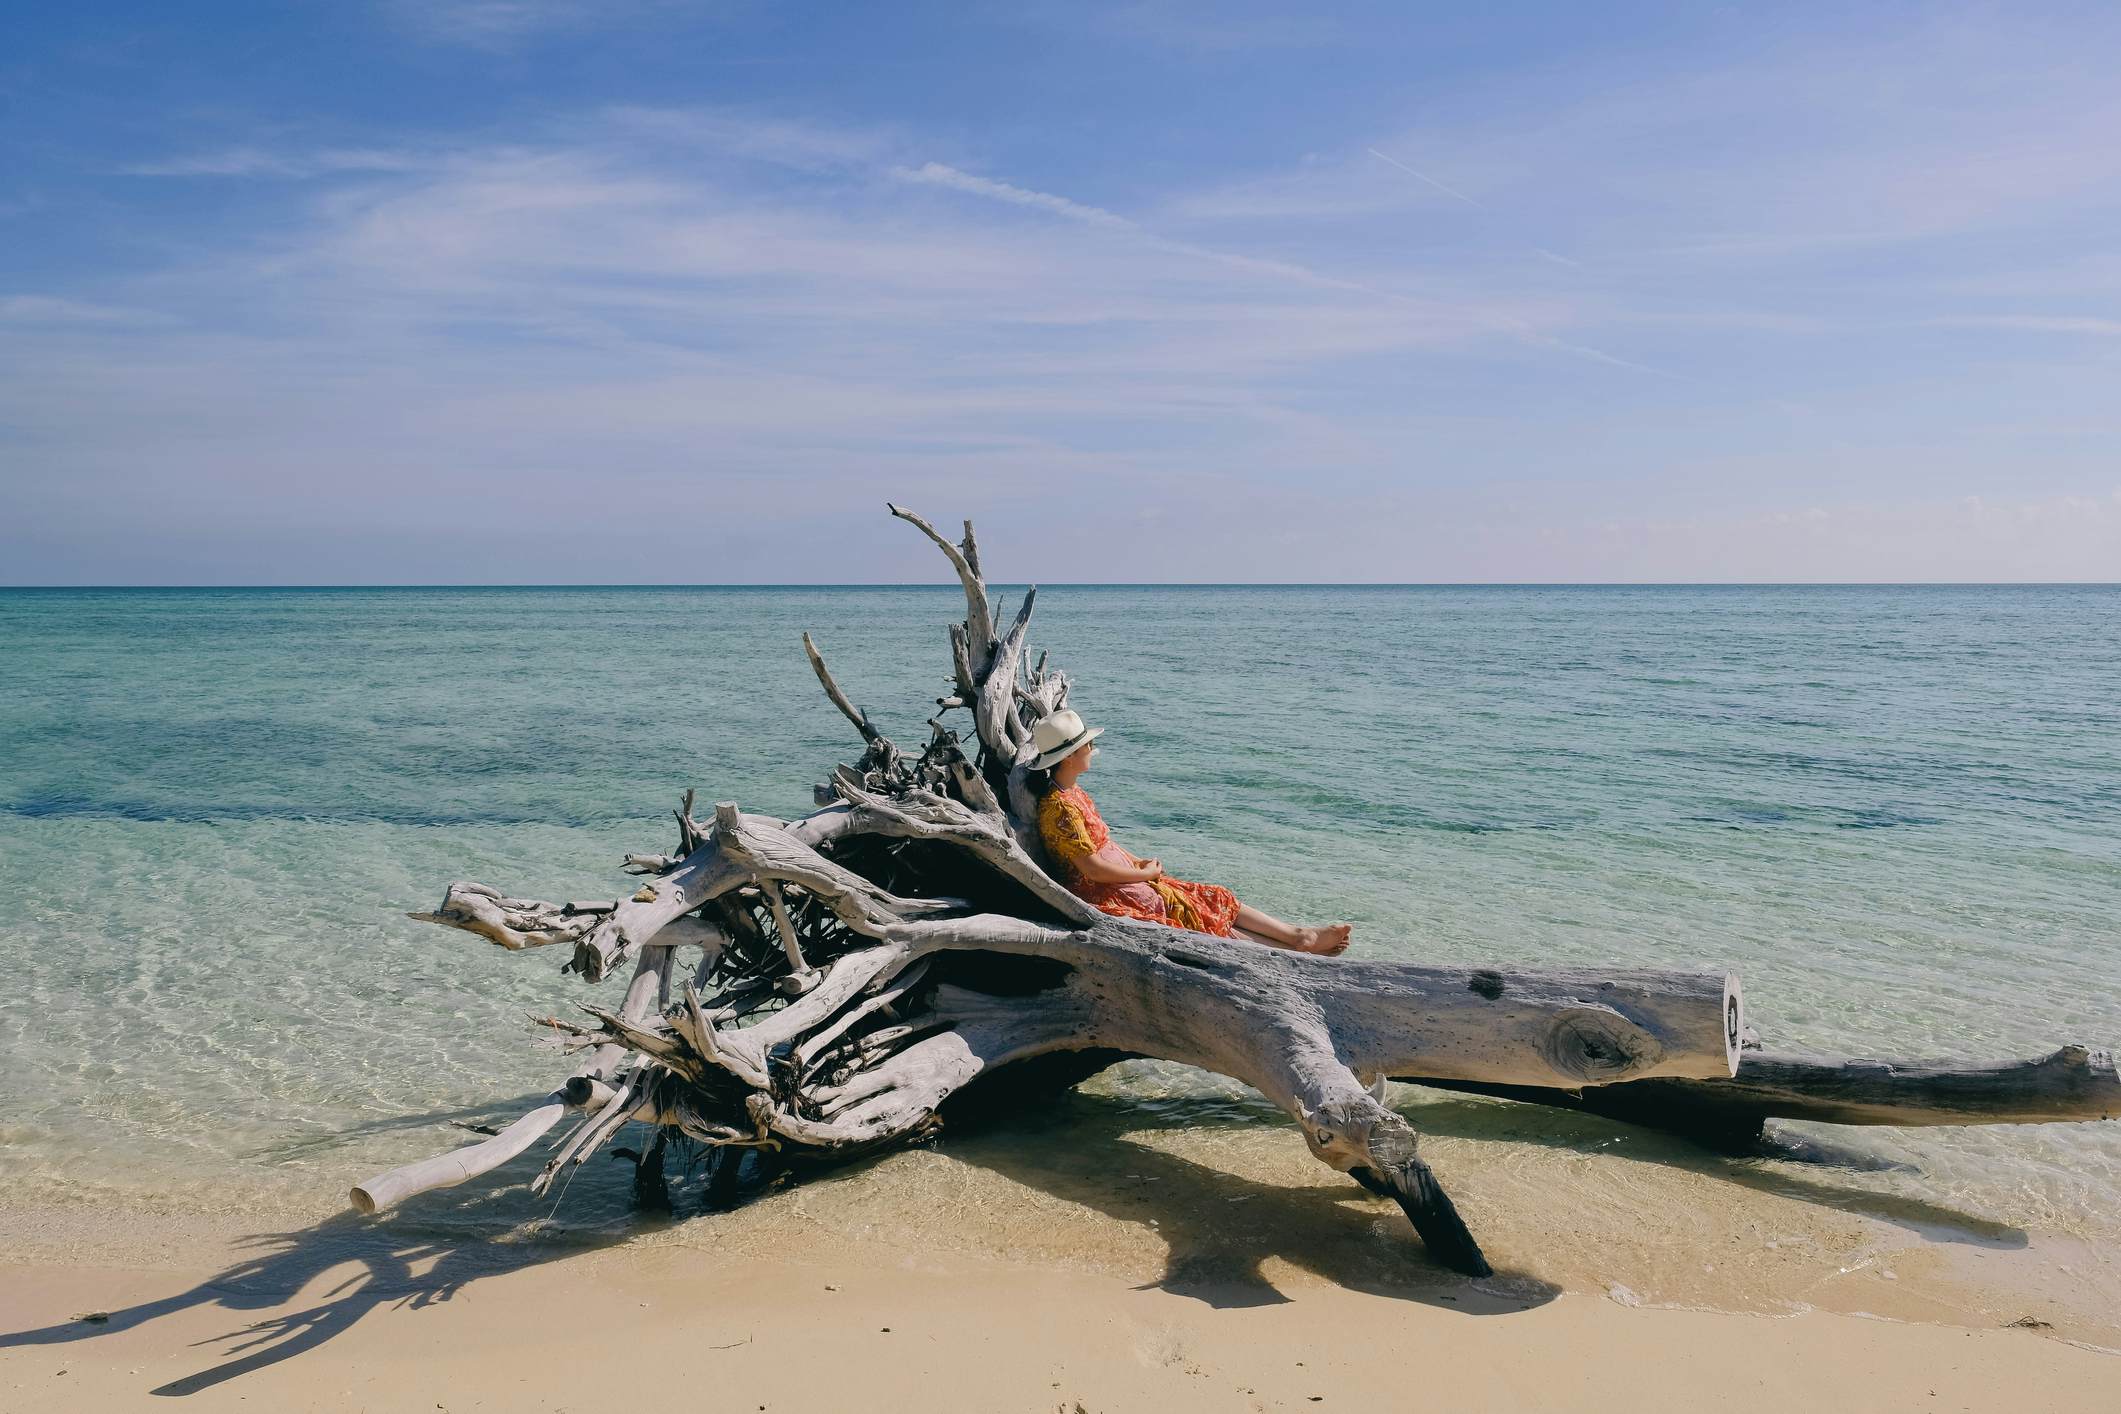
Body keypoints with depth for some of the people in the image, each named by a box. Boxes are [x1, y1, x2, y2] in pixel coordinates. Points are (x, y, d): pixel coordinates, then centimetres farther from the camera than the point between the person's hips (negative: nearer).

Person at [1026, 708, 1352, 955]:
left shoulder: (1074, 794, 9)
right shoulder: (1059, 807, -23)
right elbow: (1093, 868, -25)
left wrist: (1138, 863, 5)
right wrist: (1146, 873, -11)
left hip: (1130, 880, 10)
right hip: (1106, 898, -10)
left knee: (1214, 901, 6)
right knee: (1209, 920, -4)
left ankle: (1300, 935, 8)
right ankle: (1298, 950, 3)